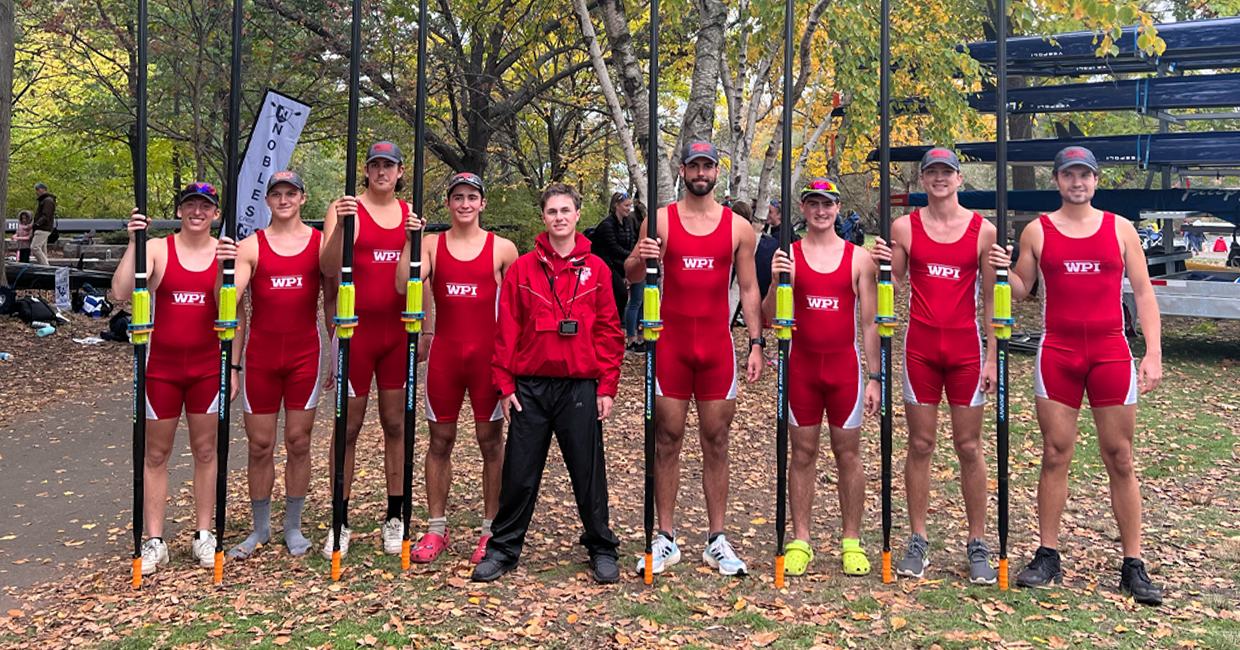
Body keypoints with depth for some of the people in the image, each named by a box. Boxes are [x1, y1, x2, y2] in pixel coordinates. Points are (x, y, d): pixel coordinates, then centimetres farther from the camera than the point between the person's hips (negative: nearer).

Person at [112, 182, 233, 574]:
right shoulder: (157, 249, -2)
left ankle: (204, 535, 19)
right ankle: (154, 541, 14)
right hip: (161, 364, -1)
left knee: (205, 450, 8)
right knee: (156, 453, 5)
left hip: (208, 366, 1)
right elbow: (120, 293, -15)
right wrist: (133, 244, -19)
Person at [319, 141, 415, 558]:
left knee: (396, 424, 7)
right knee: (348, 427, 2)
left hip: (398, 329, 3)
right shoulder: (346, 209, 0)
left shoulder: (411, 213, 12)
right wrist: (339, 226, -26)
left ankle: (395, 517, 17)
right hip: (356, 328, -3)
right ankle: (340, 521, 12)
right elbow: (329, 269, -12)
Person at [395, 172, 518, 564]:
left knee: (490, 440, 4)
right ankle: (436, 529, 19)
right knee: (440, 440, 7)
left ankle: (491, 529, 15)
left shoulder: (502, 248, 3)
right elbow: (404, 286, -8)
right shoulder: (432, 244, 6)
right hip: (444, 351, 1)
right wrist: (409, 240, -16)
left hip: (487, 352, -1)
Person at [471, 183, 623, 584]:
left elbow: (609, 332, 3)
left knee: (588, 472, 7)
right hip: (530, 387, 1)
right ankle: (504, 548, 22)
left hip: (580, 388, 0)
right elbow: (507, 331, 4)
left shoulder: (595, 269, 4)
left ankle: (601, 549, 23)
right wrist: (505, 385, -1)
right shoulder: (523, 268, 4)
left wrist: (606, 387, -1)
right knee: (519, 472, 7)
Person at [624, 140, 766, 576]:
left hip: (718, 345, 1)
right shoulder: (660, 220, 4)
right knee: (667, 440, 2)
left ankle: (716, 541, 13)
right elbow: (631, 276, 5)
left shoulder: (738, 227, 7)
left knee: (716, 442, 5)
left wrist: (756, 344, 1)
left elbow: (749, 289, 9)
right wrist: (639, 259, -19)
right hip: (670, 343, -1)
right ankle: (665, 540, 11)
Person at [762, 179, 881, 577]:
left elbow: (870, 323, 4)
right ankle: (800, 541, 15)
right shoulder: (788, 255, 3)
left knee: (848, 453, 6)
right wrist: (776, 281, -17)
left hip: (845, 365, 0)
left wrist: (875, 378, -1)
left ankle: (852, 542, 16)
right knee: (802, 453, 6)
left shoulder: (858, 258, 2)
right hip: (801, 364, 0)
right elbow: (770, 317, 1)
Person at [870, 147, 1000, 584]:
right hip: (920, 346, 0)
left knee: (969, 447, 4)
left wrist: (992, 355, 0)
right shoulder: (904, 227, 4)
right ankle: (918, 541, 14)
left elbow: (991, 298, 5)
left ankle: (977, 545, 14)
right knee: (920, 444, 4)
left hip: (965, 347, 0)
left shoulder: (983, 230, 3)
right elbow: (896, 287, 9)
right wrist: (885, 264, -12)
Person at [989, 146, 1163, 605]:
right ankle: (1047, 556, 12)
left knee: (1120, 459, 3)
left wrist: (1153, 354, -2)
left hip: (1110, 352, 0)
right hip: (1057, 352, 0)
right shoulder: (1037, 231, 6)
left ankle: (1133, 566, 11)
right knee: (1055, 456, 3)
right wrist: (1002, 269, -11)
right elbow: (1020, 289, 11)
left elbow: (1143, 293, 6)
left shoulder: (1120, 228, 7)